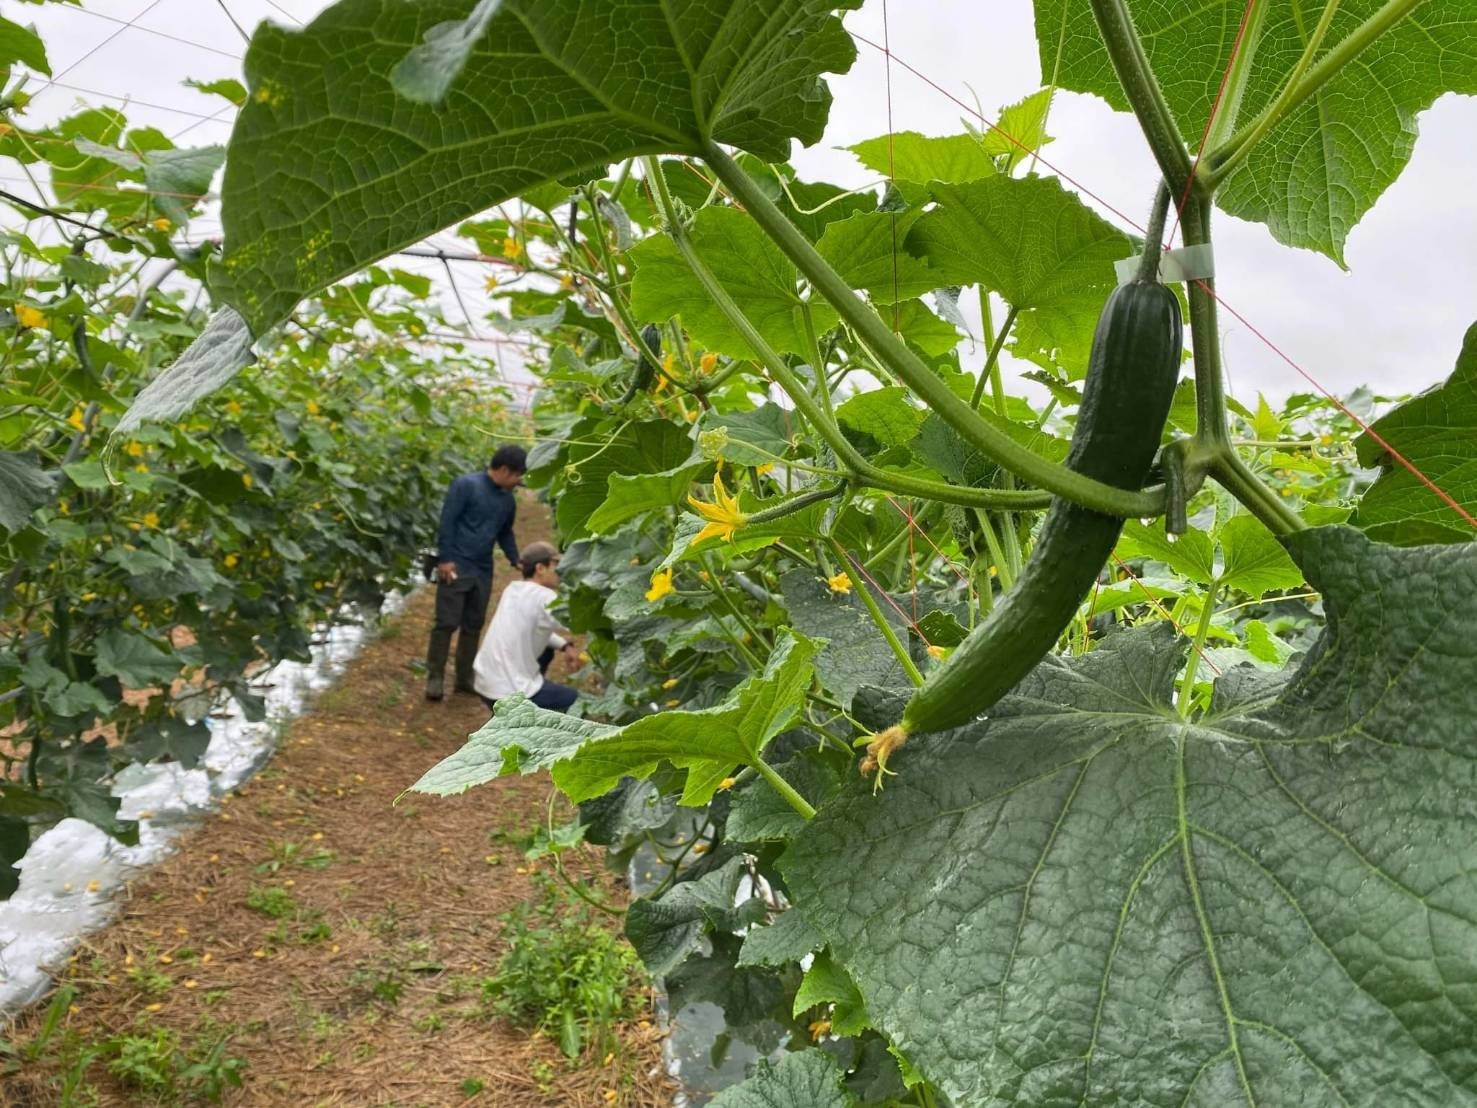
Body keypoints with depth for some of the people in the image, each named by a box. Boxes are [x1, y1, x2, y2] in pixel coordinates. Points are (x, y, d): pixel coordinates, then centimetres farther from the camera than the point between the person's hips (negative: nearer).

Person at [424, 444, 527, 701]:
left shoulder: (507, 500, 11)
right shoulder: (466, 485, -10)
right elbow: (447, 521, -12)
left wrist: (515, 560, 9)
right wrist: (445, 558, -16)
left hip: (483, 571, 7)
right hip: (456, 566, -7)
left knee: (473, 625, 11)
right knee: (447, 623, -5)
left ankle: (465, 678, 21)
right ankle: (435, 677, 6)